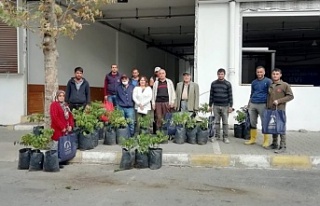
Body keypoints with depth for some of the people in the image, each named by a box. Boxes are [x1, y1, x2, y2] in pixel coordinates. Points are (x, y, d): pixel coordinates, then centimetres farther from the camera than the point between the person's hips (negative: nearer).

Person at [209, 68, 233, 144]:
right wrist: (210, 105, 6)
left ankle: (225, 137, 8)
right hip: (216, 106, 2)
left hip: (225, 106, -1)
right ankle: (217, 136, 15)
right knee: (216, 122, 6)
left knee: (225, 122, 2)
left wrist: (230, 106, -6)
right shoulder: (213, 83, 4)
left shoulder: (228, 84, 0)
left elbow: (230, 96, -1)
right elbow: (211, 95, 8)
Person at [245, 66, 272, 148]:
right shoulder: (254, 82, 13)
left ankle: (266, 141, 6)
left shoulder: (268, 81, -2)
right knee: (252, 122, 8)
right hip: (252, 104, 5)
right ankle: (253, 139, 18)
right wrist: (249, 103, 17)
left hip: (262, 105, -5)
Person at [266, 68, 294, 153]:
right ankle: (274, 144, 22)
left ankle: (283, 146, 0)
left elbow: (290, 96, -4)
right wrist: (267, 107, 13)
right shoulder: (270, 86, 13)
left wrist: (279, 101, -13)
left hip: (280, 110, -5)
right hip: (271, 110, 5)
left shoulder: (285, 85, -2)